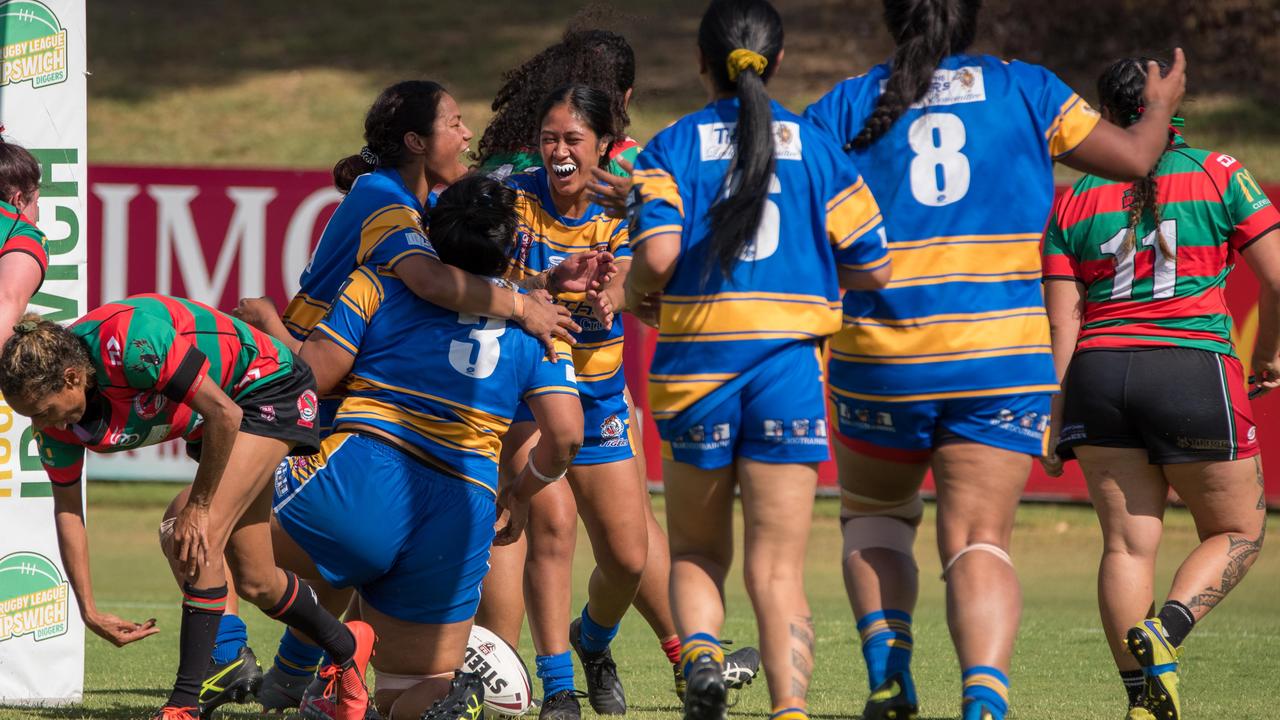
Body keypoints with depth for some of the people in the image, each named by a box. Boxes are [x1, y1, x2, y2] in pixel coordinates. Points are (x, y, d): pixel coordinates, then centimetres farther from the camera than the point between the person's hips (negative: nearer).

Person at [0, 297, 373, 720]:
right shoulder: (55, 415, -16)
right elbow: (67, 509, -5)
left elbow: (224, 413, -32)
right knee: (255, 582, 11)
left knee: (202, 537, -23)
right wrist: (88, 610, -10)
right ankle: (346, 647, 38)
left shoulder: (131, 343, -40)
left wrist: (198, 507, -23)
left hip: (268, 389, -8)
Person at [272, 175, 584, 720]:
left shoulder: (378, 286, 8)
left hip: (362, 483, -4)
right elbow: (565, 435, 8)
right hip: (463, 521, 4)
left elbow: (304, 380, 2)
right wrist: (521, 493, 27)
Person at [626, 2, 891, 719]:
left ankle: (700, 653, -11)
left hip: (697, 362, 0)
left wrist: (637, 291, 8)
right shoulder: (816, 147, 7)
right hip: (790, 361, 0)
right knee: (779, 570, 1)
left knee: (697, 552, 17)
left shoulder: (673, 147, 2)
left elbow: (659, 252, -14)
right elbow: (874, 267, 6)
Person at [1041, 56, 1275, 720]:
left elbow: (1060, 326, 4)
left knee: (1127, 544, 8)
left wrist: (1051, 419, 8)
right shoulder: (1219, 176, 3)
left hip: (1100, 374, 3)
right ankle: (1165, 631, -13)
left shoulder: (1074, 202, 8)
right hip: (1195, 370, -3)